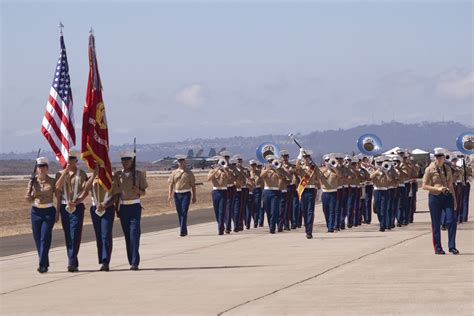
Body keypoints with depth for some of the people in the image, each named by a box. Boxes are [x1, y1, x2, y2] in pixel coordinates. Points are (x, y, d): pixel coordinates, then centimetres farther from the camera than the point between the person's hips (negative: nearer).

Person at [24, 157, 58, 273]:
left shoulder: (52, 182, -2)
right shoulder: (32, 181, 4)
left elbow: (58, 197, 2)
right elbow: (29, 198, 11)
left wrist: (58, 213, -2)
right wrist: (28, 197, -13)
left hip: (49, 212, -3)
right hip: (36, 211, 3)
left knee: (44, 238, -12)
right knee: (37, 239, 6)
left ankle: (42, 265, -15)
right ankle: (45, 264, 18)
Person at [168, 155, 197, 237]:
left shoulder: (189, 173, 4)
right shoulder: (174, 173, 8)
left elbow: (193, 185, 6)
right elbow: (171, 184, 4)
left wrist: (194, 196, 5)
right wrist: (170, 195, -7)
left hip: (186, 194, -3)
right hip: (177, 194, 3)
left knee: (184, 212, -13)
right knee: (179, 213, 7)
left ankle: (182, 231, -14)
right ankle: (184, 231, 18)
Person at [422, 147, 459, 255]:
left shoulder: (448, 169, 9)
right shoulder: (430, 169, -3)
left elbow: (451, 185, 15)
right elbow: (424, 186, -5)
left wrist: (454, 200, 12)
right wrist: (437, 188, -18)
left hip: (447, 197, 3)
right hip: (435, 197, -3)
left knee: (452, 221, -9)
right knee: (436, 224, 2)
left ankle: (452, 247, -2)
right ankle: (438, 248, 12)